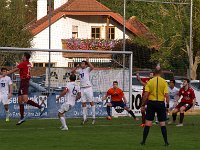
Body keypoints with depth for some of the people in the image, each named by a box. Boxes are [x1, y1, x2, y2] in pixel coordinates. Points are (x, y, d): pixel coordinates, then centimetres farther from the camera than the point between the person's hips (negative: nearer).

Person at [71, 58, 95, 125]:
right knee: (83, 103, 6)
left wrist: (88, 62, -15)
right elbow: (72, 71, 18)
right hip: (82, 88, 6)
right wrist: (76, 67, 5)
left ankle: (93, 117, 1)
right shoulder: (79, 70, 13)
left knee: (91, 102, -2)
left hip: (88, 87, -6)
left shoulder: (87, 69, -3)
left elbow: (92, 67, -23)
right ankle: (84, 118, 10)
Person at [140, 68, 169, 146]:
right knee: (162, 123, 7)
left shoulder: (150, 82, -1)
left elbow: (145, 95, -6)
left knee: (148, 123, 3)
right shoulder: (164, 82, -2)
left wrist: (143, 104, 2)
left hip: (151, 102, 0)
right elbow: (166, 95, -7)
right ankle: (166, 142, 6)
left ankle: (143, 141, 6)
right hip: (161, 103, 0)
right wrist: (167, 105, 2)